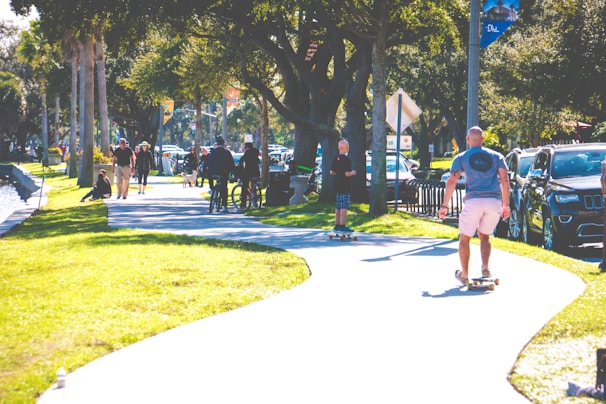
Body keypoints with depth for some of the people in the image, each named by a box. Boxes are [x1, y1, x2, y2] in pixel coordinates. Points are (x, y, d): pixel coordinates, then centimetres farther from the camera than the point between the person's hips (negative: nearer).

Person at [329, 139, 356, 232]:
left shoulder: (336, 159, 9)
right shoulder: (346, 160, -15)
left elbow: (331, 172, 11)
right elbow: (347, 174, -20)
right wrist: (352, 172, -1)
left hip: (338, 186, 8)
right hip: (345, 186, -8)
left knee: (338, 206, 13)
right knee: (344, 207, -7)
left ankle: (337, 225, 17)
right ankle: (342, 225, -9)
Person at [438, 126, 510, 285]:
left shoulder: (461, 158, 12)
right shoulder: (496, 156, 18)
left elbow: (451, 182, 3)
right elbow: (504, 181, 9)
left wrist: (445, 206, 5)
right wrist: (506, 205, 11)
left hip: (474, 200, -3)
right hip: (494, 201, 3)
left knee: (464, 238, 13)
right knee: (484, 236, 21)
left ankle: (464, 274, 14)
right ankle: (485, 267, 1)